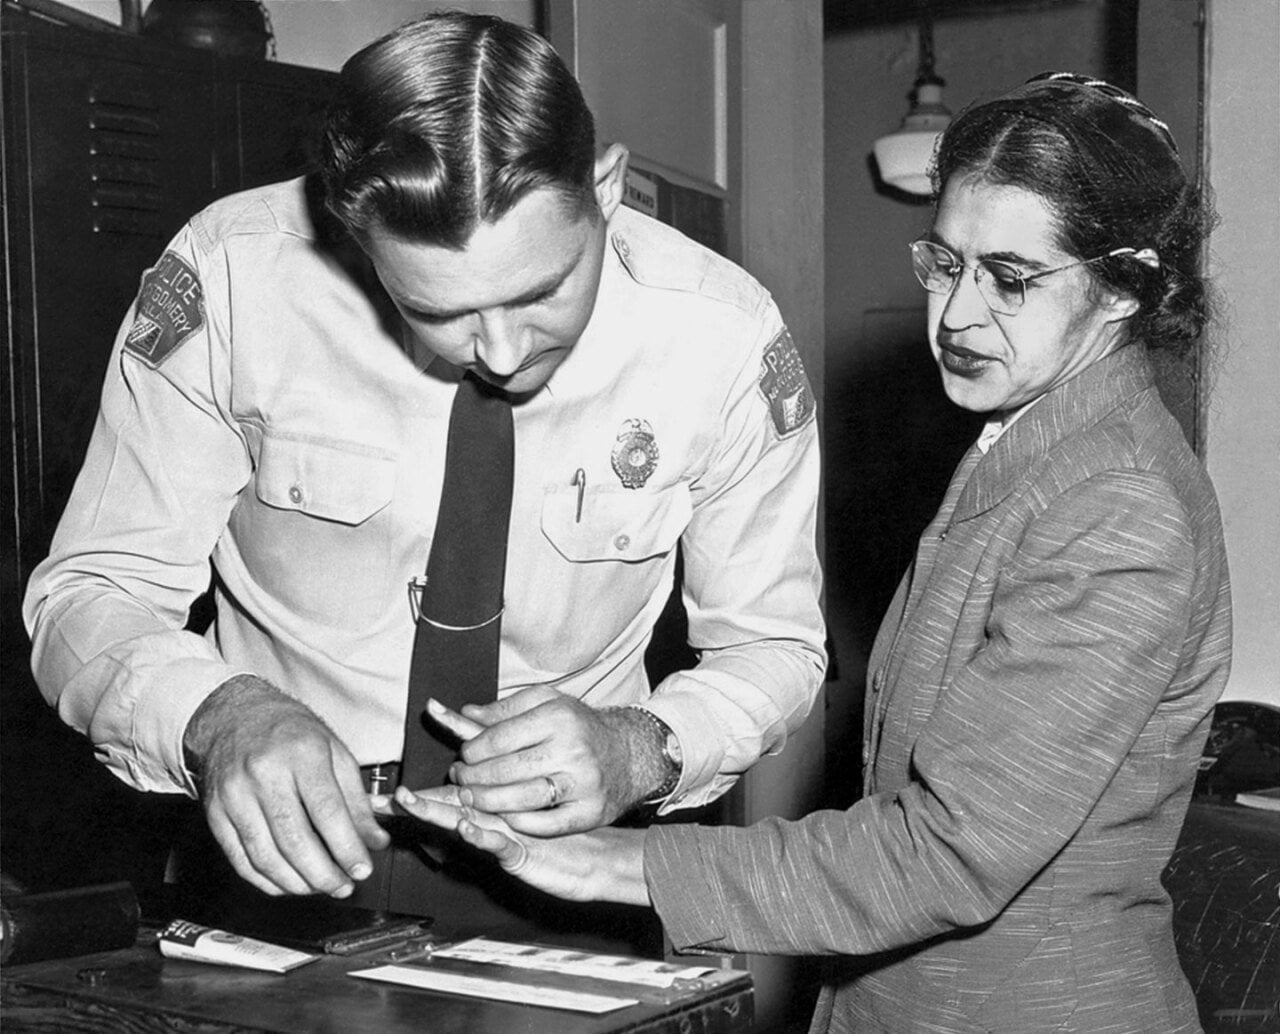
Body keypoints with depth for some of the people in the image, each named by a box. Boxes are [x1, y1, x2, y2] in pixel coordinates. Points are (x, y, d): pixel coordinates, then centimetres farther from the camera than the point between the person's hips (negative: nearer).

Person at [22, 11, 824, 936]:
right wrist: (220, 715, -31)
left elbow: (774, 645, 0)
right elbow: (91, 592, -9)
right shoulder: (226, 280, -16)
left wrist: (637, 750, -21)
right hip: (283, 863, 1)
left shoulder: (726, 341, -13)